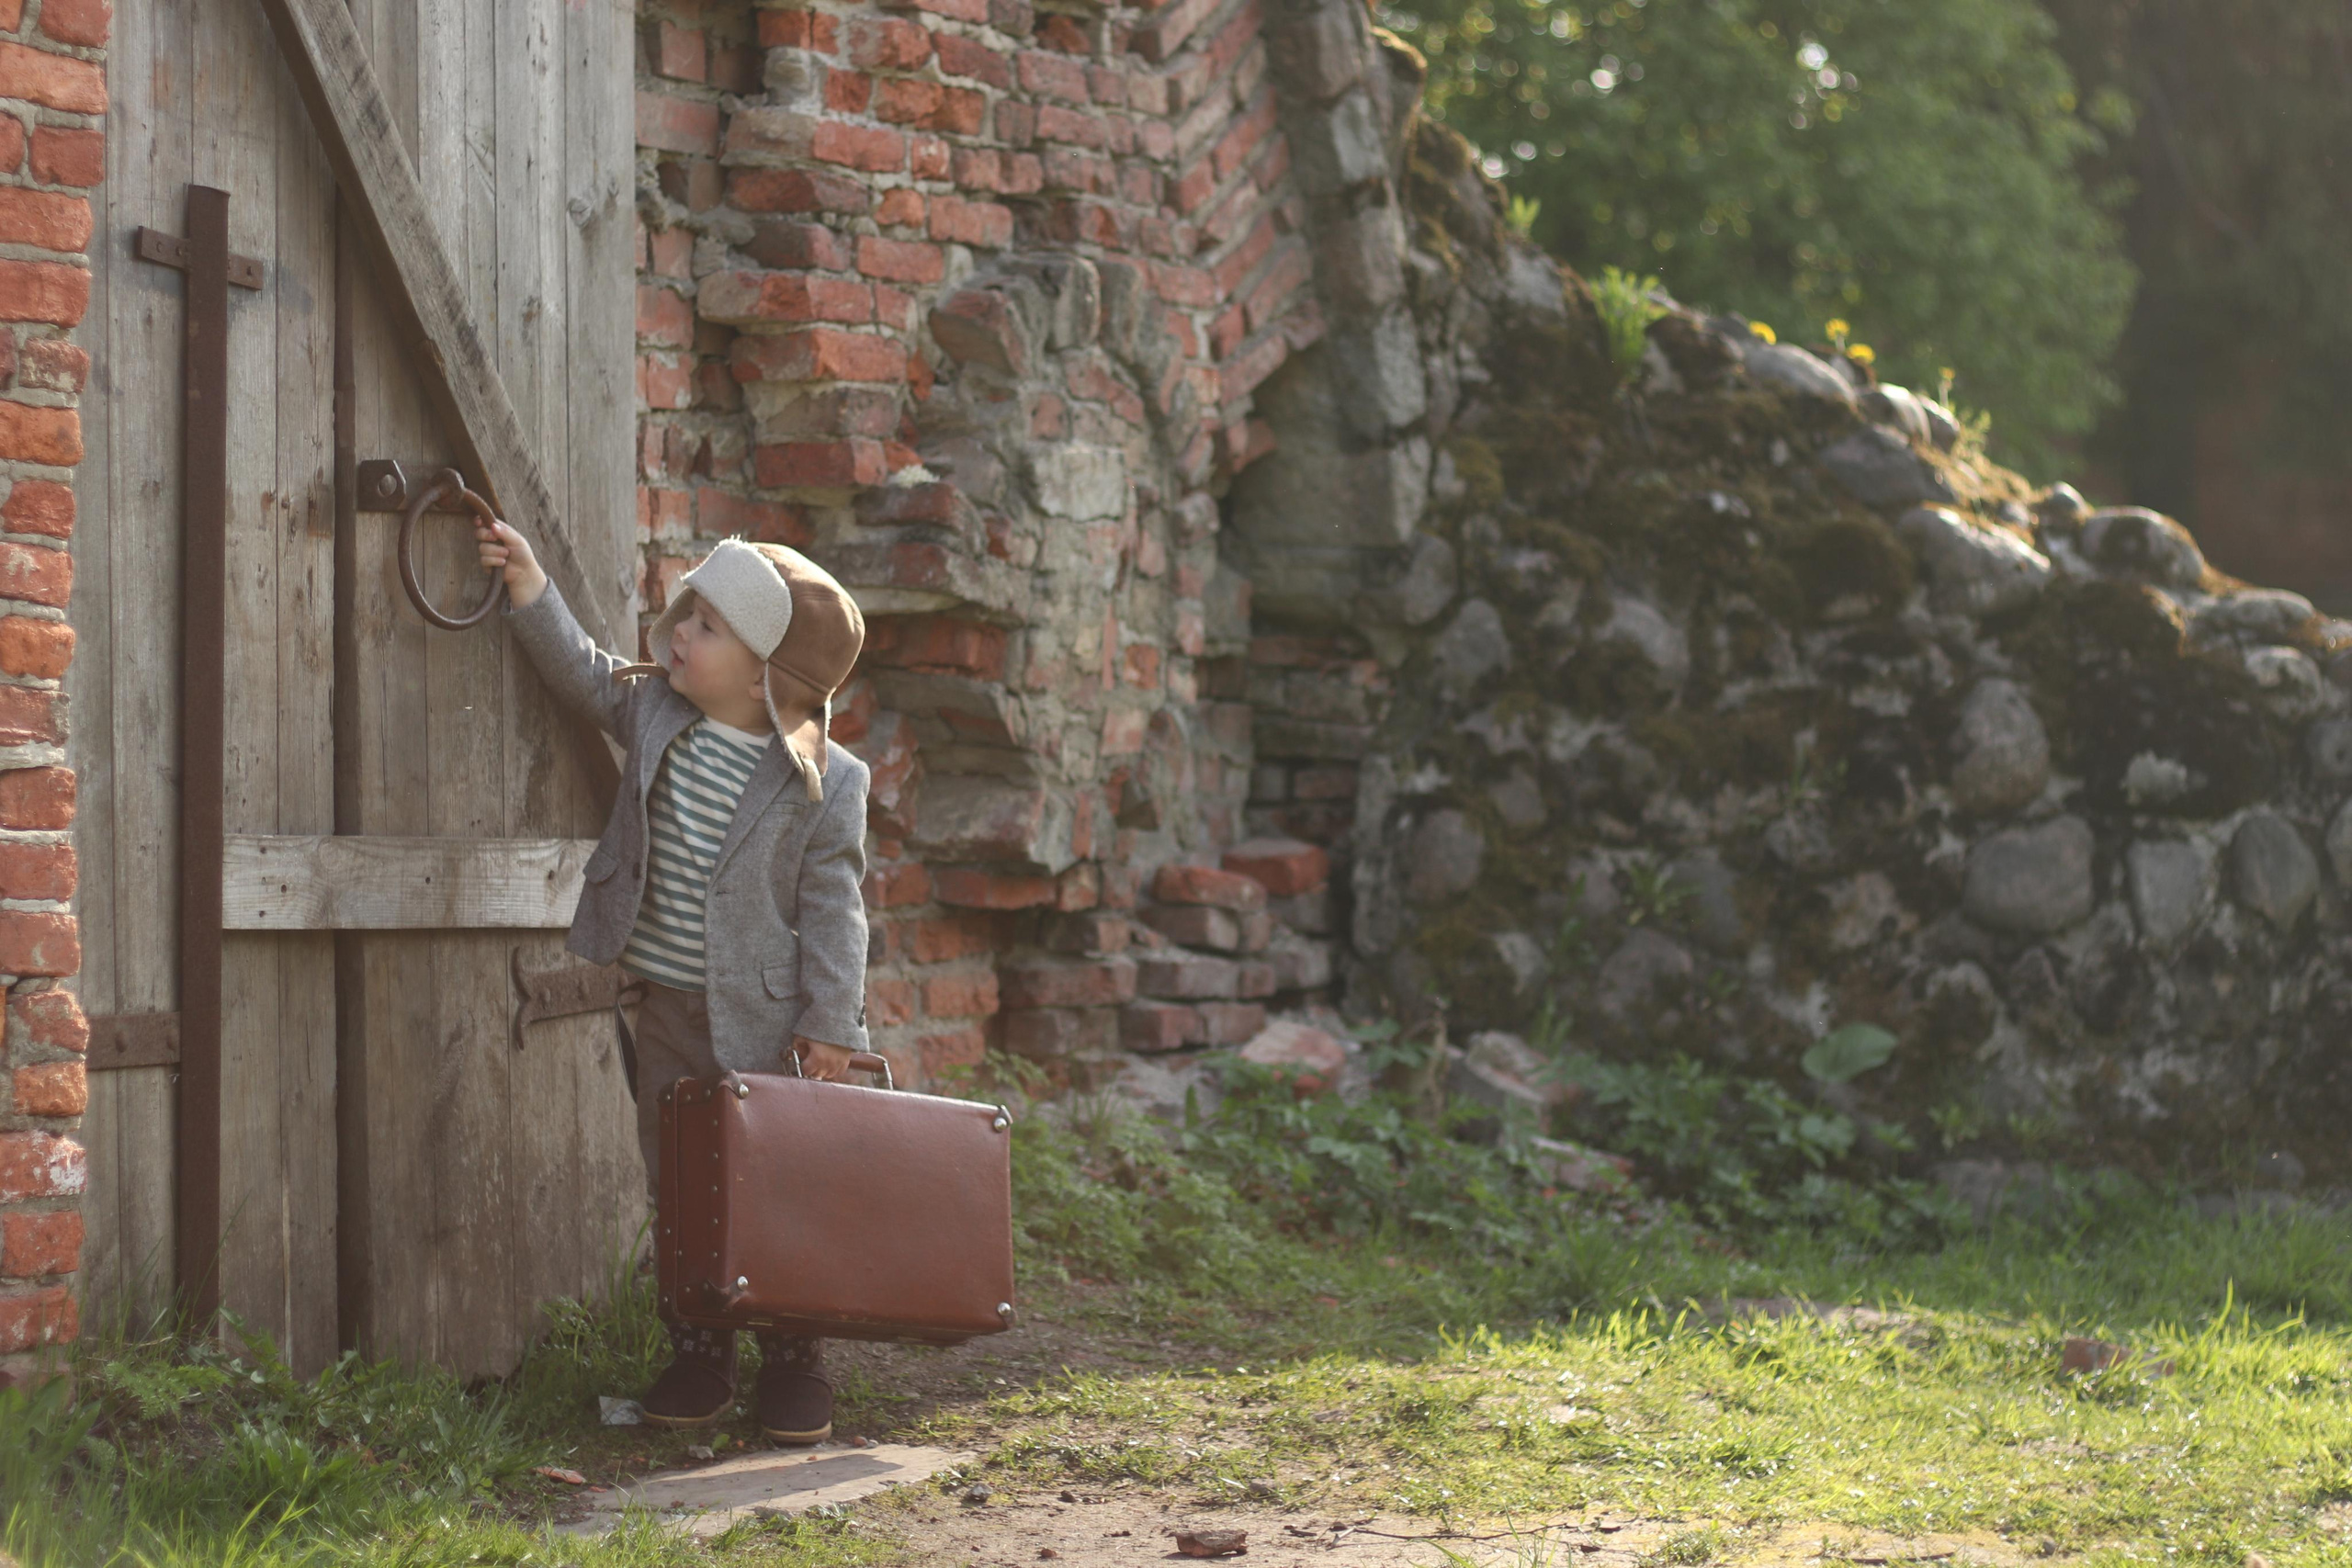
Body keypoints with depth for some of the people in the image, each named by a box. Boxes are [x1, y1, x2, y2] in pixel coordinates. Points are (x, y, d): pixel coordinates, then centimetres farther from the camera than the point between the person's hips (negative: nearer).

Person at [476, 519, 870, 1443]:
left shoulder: (823, 782, -11)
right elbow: (582, 673, 13)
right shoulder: (653, 711, 2)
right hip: (666, 1010, 5)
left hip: (761, 1018, -4)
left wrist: (831, 1022, -10)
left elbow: (833, 908, -9)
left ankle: (794, 1364, 13)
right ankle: (698, 1356, 19)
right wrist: (529, 586, 2)